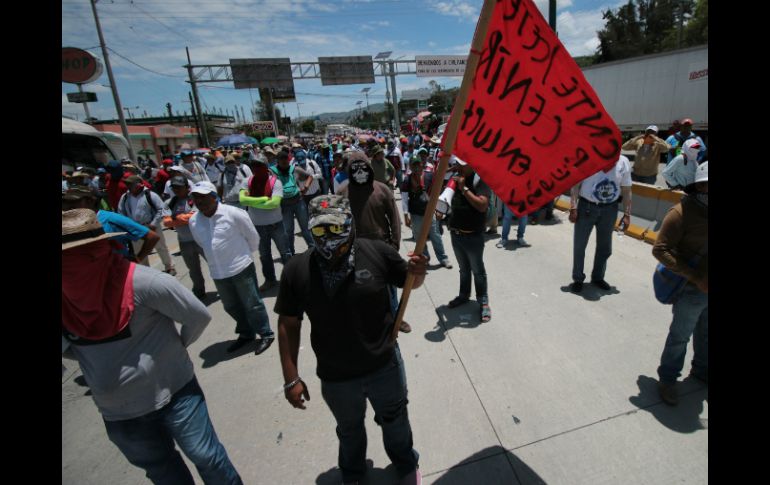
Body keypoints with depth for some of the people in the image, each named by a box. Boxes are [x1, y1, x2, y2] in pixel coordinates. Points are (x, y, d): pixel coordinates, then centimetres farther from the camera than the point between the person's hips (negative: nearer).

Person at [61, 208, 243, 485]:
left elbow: (199, 317, -16)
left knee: (206, 457, 12)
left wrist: (174, 346, -2)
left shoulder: (142, 282, -26)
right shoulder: (68, 296, -9)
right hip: (118, 413, 5)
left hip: (174, 394, -5)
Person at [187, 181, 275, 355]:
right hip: (217, 273, 6)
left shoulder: (234, 213, -17)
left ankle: (266, 334, 23)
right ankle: (246, 334, 40)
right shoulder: (193, 221, -2)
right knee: (231, 306, 19)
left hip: (241, 268, -6)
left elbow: (253, 237, -5)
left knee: (252, 304, 5)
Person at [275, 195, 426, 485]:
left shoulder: (377, 252, -19)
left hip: (385, 366, 0)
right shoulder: (297, 270, -17)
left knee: (395, 420, 28)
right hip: (335, 377, 1)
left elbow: (410, 283, -2)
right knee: (349, 430, 29)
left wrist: (418, 272, -25)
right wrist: (291, 378, -4)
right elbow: (288, 325, -7)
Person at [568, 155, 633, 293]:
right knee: (579, 244, 4)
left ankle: (598, 277, 33)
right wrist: (573, 208, -14)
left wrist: (627, 214, 4)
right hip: (587, 207, -3)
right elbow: (575, 185, -8)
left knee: (605, 246, 14)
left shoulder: (623, 162, 1)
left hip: (610, 209, 4)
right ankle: (578, 278, 20)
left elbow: (626, 190, 6)